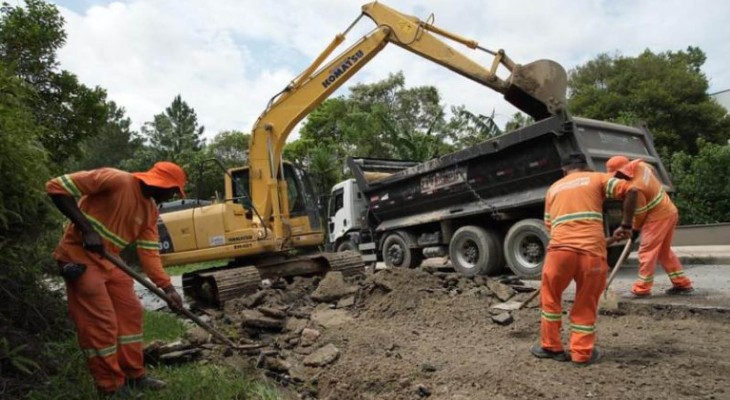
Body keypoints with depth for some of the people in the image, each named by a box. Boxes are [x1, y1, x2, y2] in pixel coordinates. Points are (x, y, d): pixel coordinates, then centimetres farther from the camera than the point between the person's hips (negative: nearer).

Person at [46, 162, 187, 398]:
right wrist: (86, 229, -27)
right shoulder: (116, 180, -21)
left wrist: (167, 287, -7)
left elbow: (149, 252, 1)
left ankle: (133, 376, 22)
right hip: (80, 257, -8)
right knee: (101, 322, -5)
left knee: (130, 313, 9)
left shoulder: (150, 209, 3)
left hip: (111, 261, 8)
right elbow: (56, 187, -21)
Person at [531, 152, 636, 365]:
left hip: (560, 249, 1)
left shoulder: (553, 189, 23)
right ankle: (582, 352, 23)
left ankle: (551, 346, 27)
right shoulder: (596, 178, 17)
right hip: (592, 250, 0)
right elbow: (630, 191, 4)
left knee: (550, 297, 19)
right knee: (586, 303, 15)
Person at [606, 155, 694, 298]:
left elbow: (639, 214, -17)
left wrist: (626, 228, -3)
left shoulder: (635, 188, -28)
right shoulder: (640, 166, -5)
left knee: (647, 251, -5)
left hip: (658, 216, -9)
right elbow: (652, 170, 22)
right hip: (669, 211, 9)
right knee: (664, 251, 17)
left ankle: (641, 289, -1)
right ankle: (683, 284, 24)